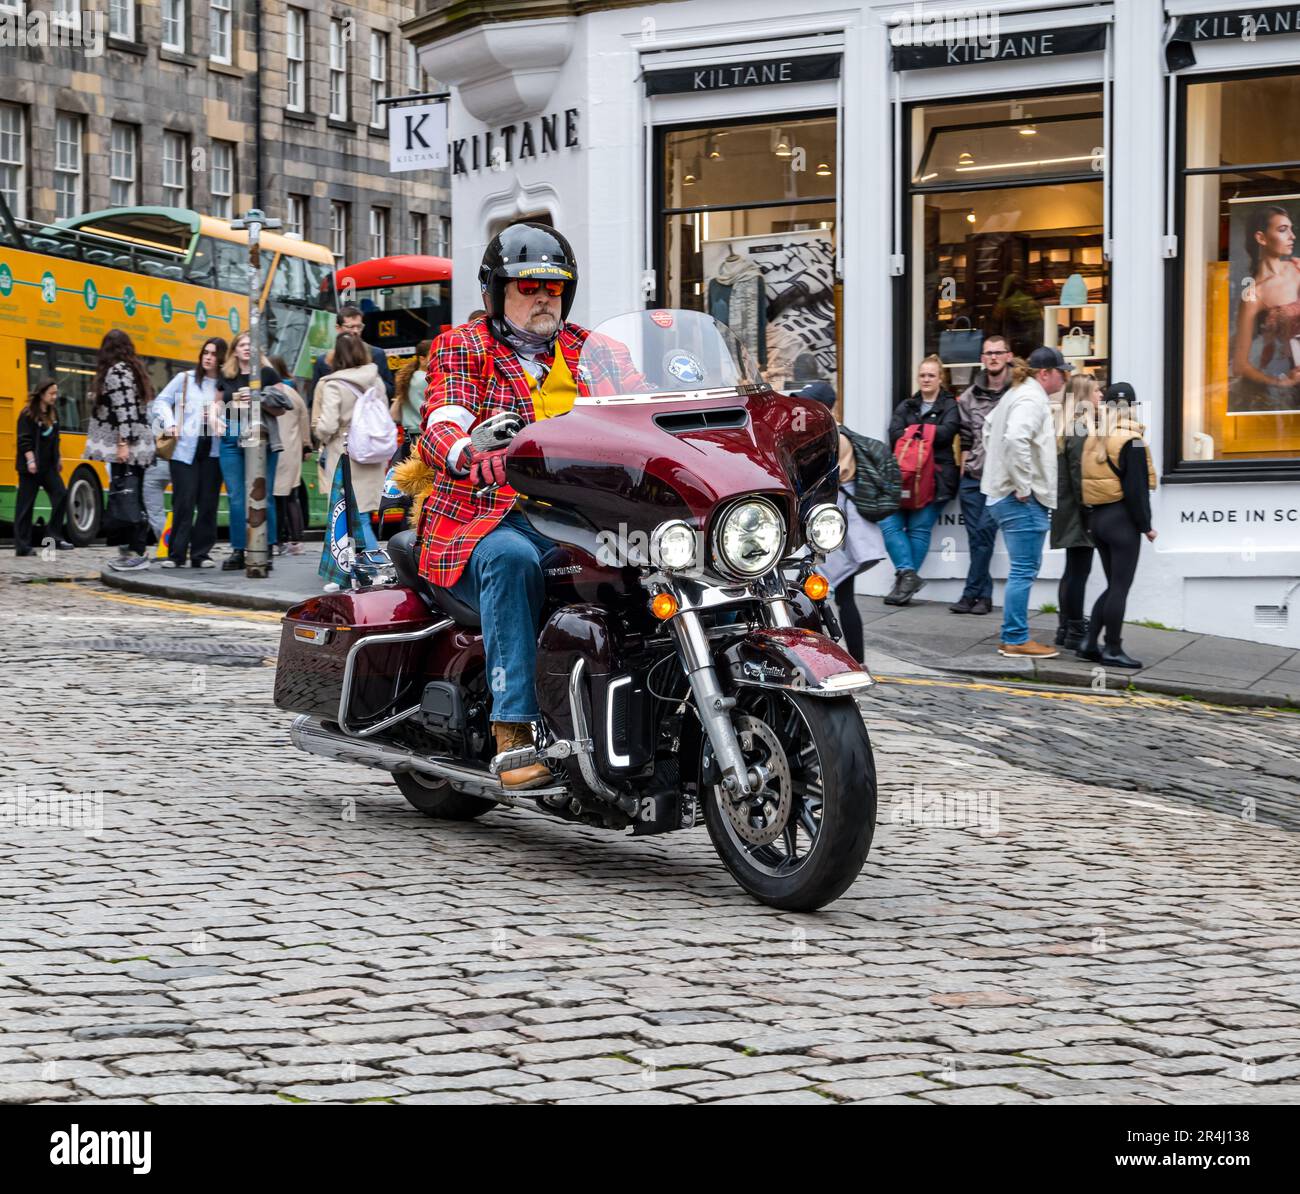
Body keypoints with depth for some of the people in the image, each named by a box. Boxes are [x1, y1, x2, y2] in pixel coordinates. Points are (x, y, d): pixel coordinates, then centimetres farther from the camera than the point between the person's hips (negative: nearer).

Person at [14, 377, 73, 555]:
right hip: (31, 467, -7)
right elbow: (24, 440, -16)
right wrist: (30, 460, -23)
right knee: (26, 505, -2)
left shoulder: (53, 413, 10)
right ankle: (22, 545, 1)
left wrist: (58, 457, 16)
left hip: (48, 465, 7)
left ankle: (54, 535, 3)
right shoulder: (28, 414, -10)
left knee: (61, 494, -5)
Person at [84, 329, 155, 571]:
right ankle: (129, 551, 11)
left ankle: (137, 553, -11)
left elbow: (124, 410, -19)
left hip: (126, 447, -9)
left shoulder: (116, 372, -9)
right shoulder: (134, 370, 17)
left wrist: (123, 444, -22)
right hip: (139, 446, 9)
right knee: (133, 499, 9)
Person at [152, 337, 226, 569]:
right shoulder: (185, 379, 6)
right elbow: (161, 401, 11)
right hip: (184, 448, -1)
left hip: (212, 450, 1)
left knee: (208, 503, 3)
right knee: (184, 502, -5)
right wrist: (169, 423, -3)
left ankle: (201, 554, 11)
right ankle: (176, 554, 0)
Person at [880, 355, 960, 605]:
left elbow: (945, 433, -10)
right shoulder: (906, 406, 21)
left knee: (919, 528, -9)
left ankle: (906, 578, -5)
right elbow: (894, 435, 4)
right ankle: (908, 574, -13)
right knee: (889, 524, -12)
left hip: (935, 477, -4)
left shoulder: (950, 406, 9)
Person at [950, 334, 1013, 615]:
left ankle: (972, 593, -3)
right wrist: (964, 467, 7)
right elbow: (966, 438, 14)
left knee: (984, 531, -10)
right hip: (972, 476, 4)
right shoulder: (970, 396, 10)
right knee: (976, 536, 4)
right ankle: (984, 595, 11)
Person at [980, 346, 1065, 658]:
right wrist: (1023, 486, -23)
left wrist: (1000, 470, 28)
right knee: (1024, 570, -6)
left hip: (1002, 492, 11)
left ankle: (1012, 637, 19)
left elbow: (989, 427, 34)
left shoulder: (1015, 394, 18)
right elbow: (1016, 439, -31)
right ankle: (1016, 640, -3)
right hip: (1024, 500, -11)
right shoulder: (1032, 399, -15)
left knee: (1024, 570, 15)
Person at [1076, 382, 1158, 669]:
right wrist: (1145, 524, -10)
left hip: (1097, 517, 8)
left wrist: (1091, 517, 14)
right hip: (1122, 520, -8)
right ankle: (1113, 651, 1)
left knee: (1113, 586, 15)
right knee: (1120, 587, -2)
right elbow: (1136, 489, -16)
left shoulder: (1094, 440, 10)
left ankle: (1089, 644, 10)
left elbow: (1088, 482, 11)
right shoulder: (1131, 441, -12)